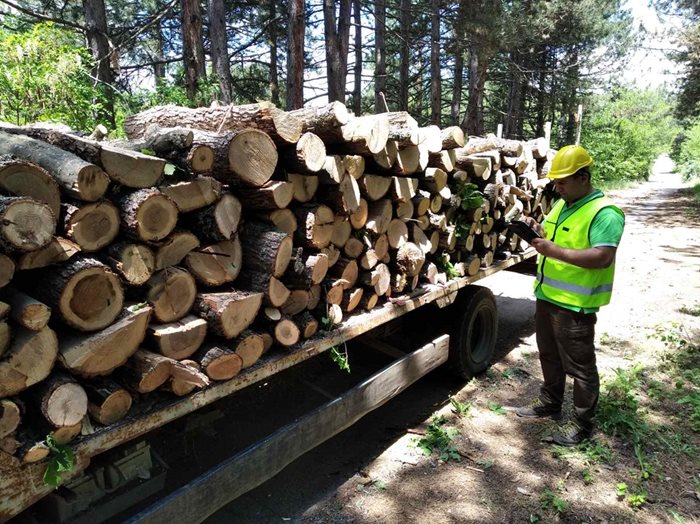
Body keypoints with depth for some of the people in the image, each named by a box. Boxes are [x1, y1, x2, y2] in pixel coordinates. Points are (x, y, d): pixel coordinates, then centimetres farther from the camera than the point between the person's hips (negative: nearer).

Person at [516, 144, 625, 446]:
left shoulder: (604, 212, -18)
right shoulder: (561, 204, 11)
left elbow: (603, 257, -28)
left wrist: (556, 251, -30)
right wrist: (537, 231, -1)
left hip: (575, 304, -9)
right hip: (547, 296, 9)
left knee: (580, 366, 6)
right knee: (549, 356, 22)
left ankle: (582, 424, 22)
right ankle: (550, 403, 41)